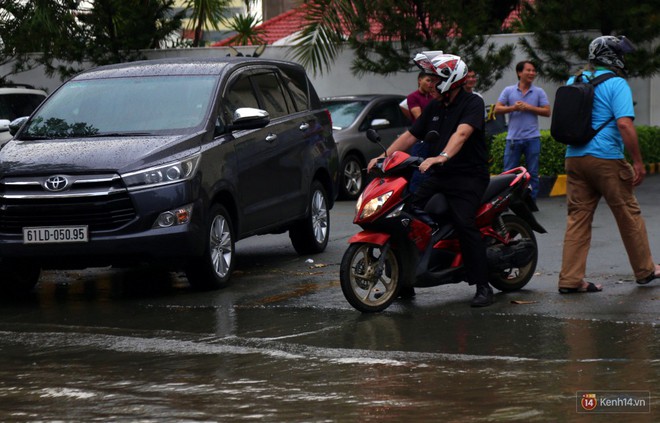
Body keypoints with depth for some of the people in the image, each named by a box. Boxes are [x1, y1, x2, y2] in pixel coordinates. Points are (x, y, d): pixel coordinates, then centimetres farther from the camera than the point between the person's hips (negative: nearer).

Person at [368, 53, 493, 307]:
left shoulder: (472, 103, -7)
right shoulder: (434, 107, 18)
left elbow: (462, 133, -25)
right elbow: (410, 136, 18)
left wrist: (442, 157, -42)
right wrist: (384, 156, 4)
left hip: (468, 176, -7)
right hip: (438, 176, 7)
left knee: (464, 223, -25)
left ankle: (483, 286, -18)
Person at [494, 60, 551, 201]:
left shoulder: (539, 92, 6)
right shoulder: (508, 91, 7)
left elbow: (547, 112, -1)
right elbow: (497, 109, 1)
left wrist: (529, 107, -10)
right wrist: (513, 108, -14)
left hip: (532, 138, 0)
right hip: (513, 138, 0)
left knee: (533, 173, 4)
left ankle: (532, 201, 10)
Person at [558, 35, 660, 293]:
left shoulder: (573, 82, 13)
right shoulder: (616, 84, -9)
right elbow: (624, 124, -18)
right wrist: (638, 162, -15)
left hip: (574, 157, 6)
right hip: (606, 158, -6)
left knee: (578, 217, 5)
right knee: (628, 214, 9)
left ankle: (570, 279, -1)